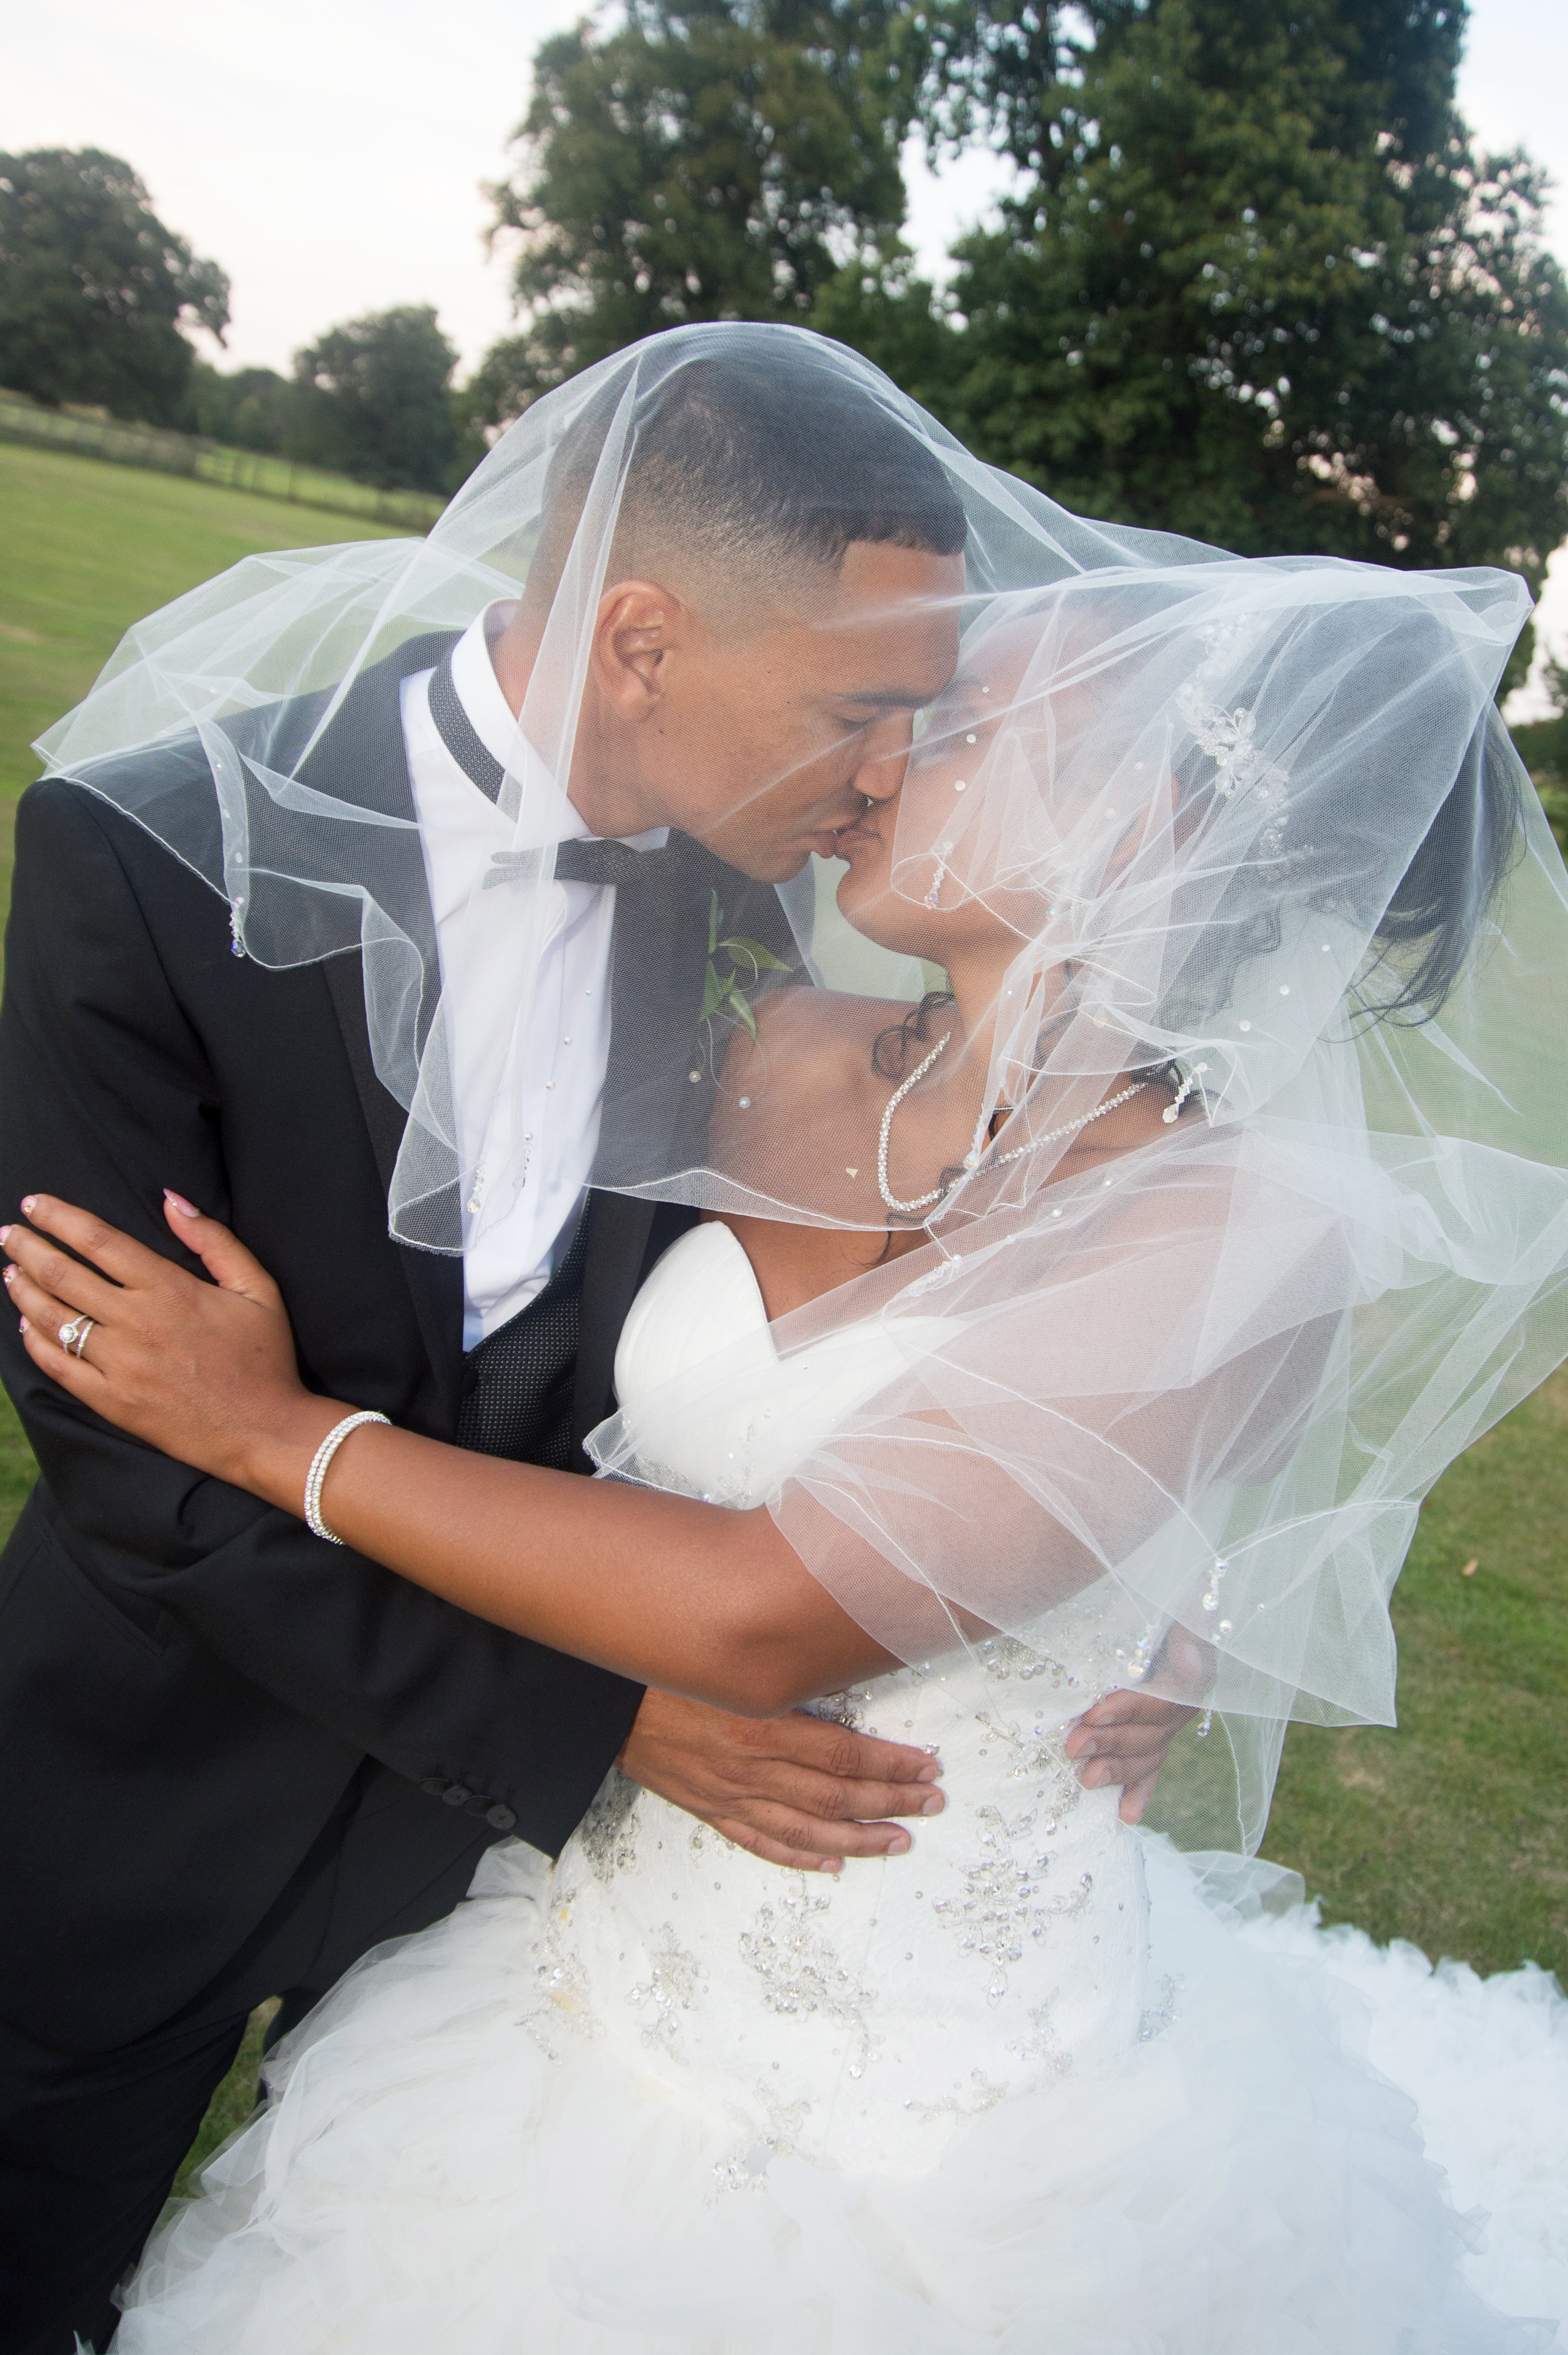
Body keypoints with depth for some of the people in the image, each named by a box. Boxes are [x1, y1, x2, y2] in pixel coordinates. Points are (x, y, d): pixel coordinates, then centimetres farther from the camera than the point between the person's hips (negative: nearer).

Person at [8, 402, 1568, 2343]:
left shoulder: (1238, 1234, -24)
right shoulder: (791, 1054, -7)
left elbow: (766, 1614, -26)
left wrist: (274, 1432, -19)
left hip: (931, 2102, -5)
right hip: (603, 1951, 5)